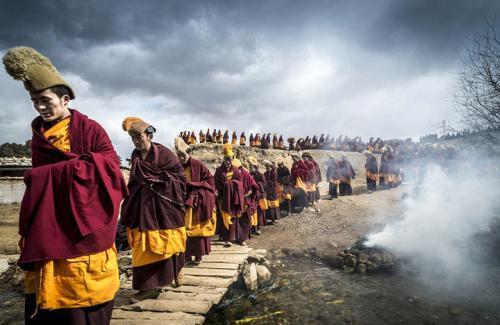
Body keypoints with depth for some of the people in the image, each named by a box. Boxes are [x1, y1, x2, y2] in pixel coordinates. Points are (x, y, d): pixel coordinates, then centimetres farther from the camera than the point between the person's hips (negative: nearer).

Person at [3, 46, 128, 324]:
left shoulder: (89, 128, -3)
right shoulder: (38, 135, 13)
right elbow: (37, 180, 16)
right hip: (47, 229, 5)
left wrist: (61, 168, -11)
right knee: (44, 302, 7)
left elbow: (111, 165, -11)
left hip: (86, 228, -5)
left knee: (86, 297, 1)